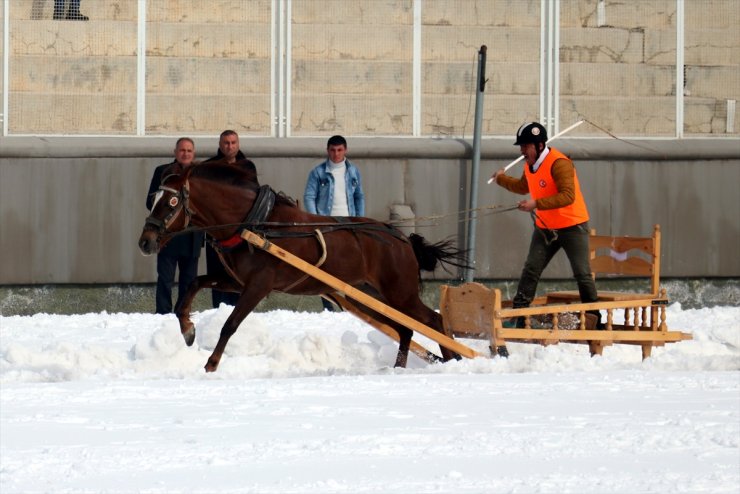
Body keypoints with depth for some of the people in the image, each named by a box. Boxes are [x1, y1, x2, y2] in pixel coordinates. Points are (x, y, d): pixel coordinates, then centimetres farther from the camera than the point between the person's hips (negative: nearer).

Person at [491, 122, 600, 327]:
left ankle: (593, 317, 11)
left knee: (582, 274, -1)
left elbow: (568, 196, -34)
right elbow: (523, 187, 26)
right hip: (545, 228, 7)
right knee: (530, 270, -1)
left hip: (572, 227, -7)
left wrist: (536, 204, -37)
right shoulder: (530, 165, 4)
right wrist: (502, 179, 21)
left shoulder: (559, 164, -24)